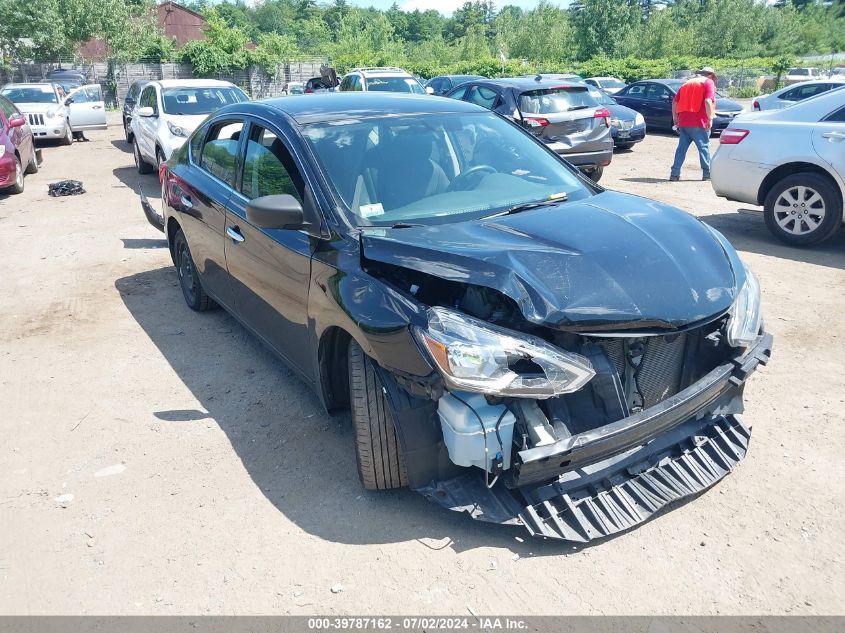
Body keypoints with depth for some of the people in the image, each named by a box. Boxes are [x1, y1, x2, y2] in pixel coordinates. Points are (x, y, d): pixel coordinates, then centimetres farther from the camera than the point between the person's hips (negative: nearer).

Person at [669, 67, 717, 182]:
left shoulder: (687, 83, 20)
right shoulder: (708, 83, 1)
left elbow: (675, 102, 16)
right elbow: (708, 101, -13)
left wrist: (675, 117, 19)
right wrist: (710, 118, -11)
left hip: (683, 122, 5)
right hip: (699, 122, -5)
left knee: (681, 148, 7)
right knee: (704, 147, 3)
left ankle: (674, 173, 0)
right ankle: (707, 173, 5)